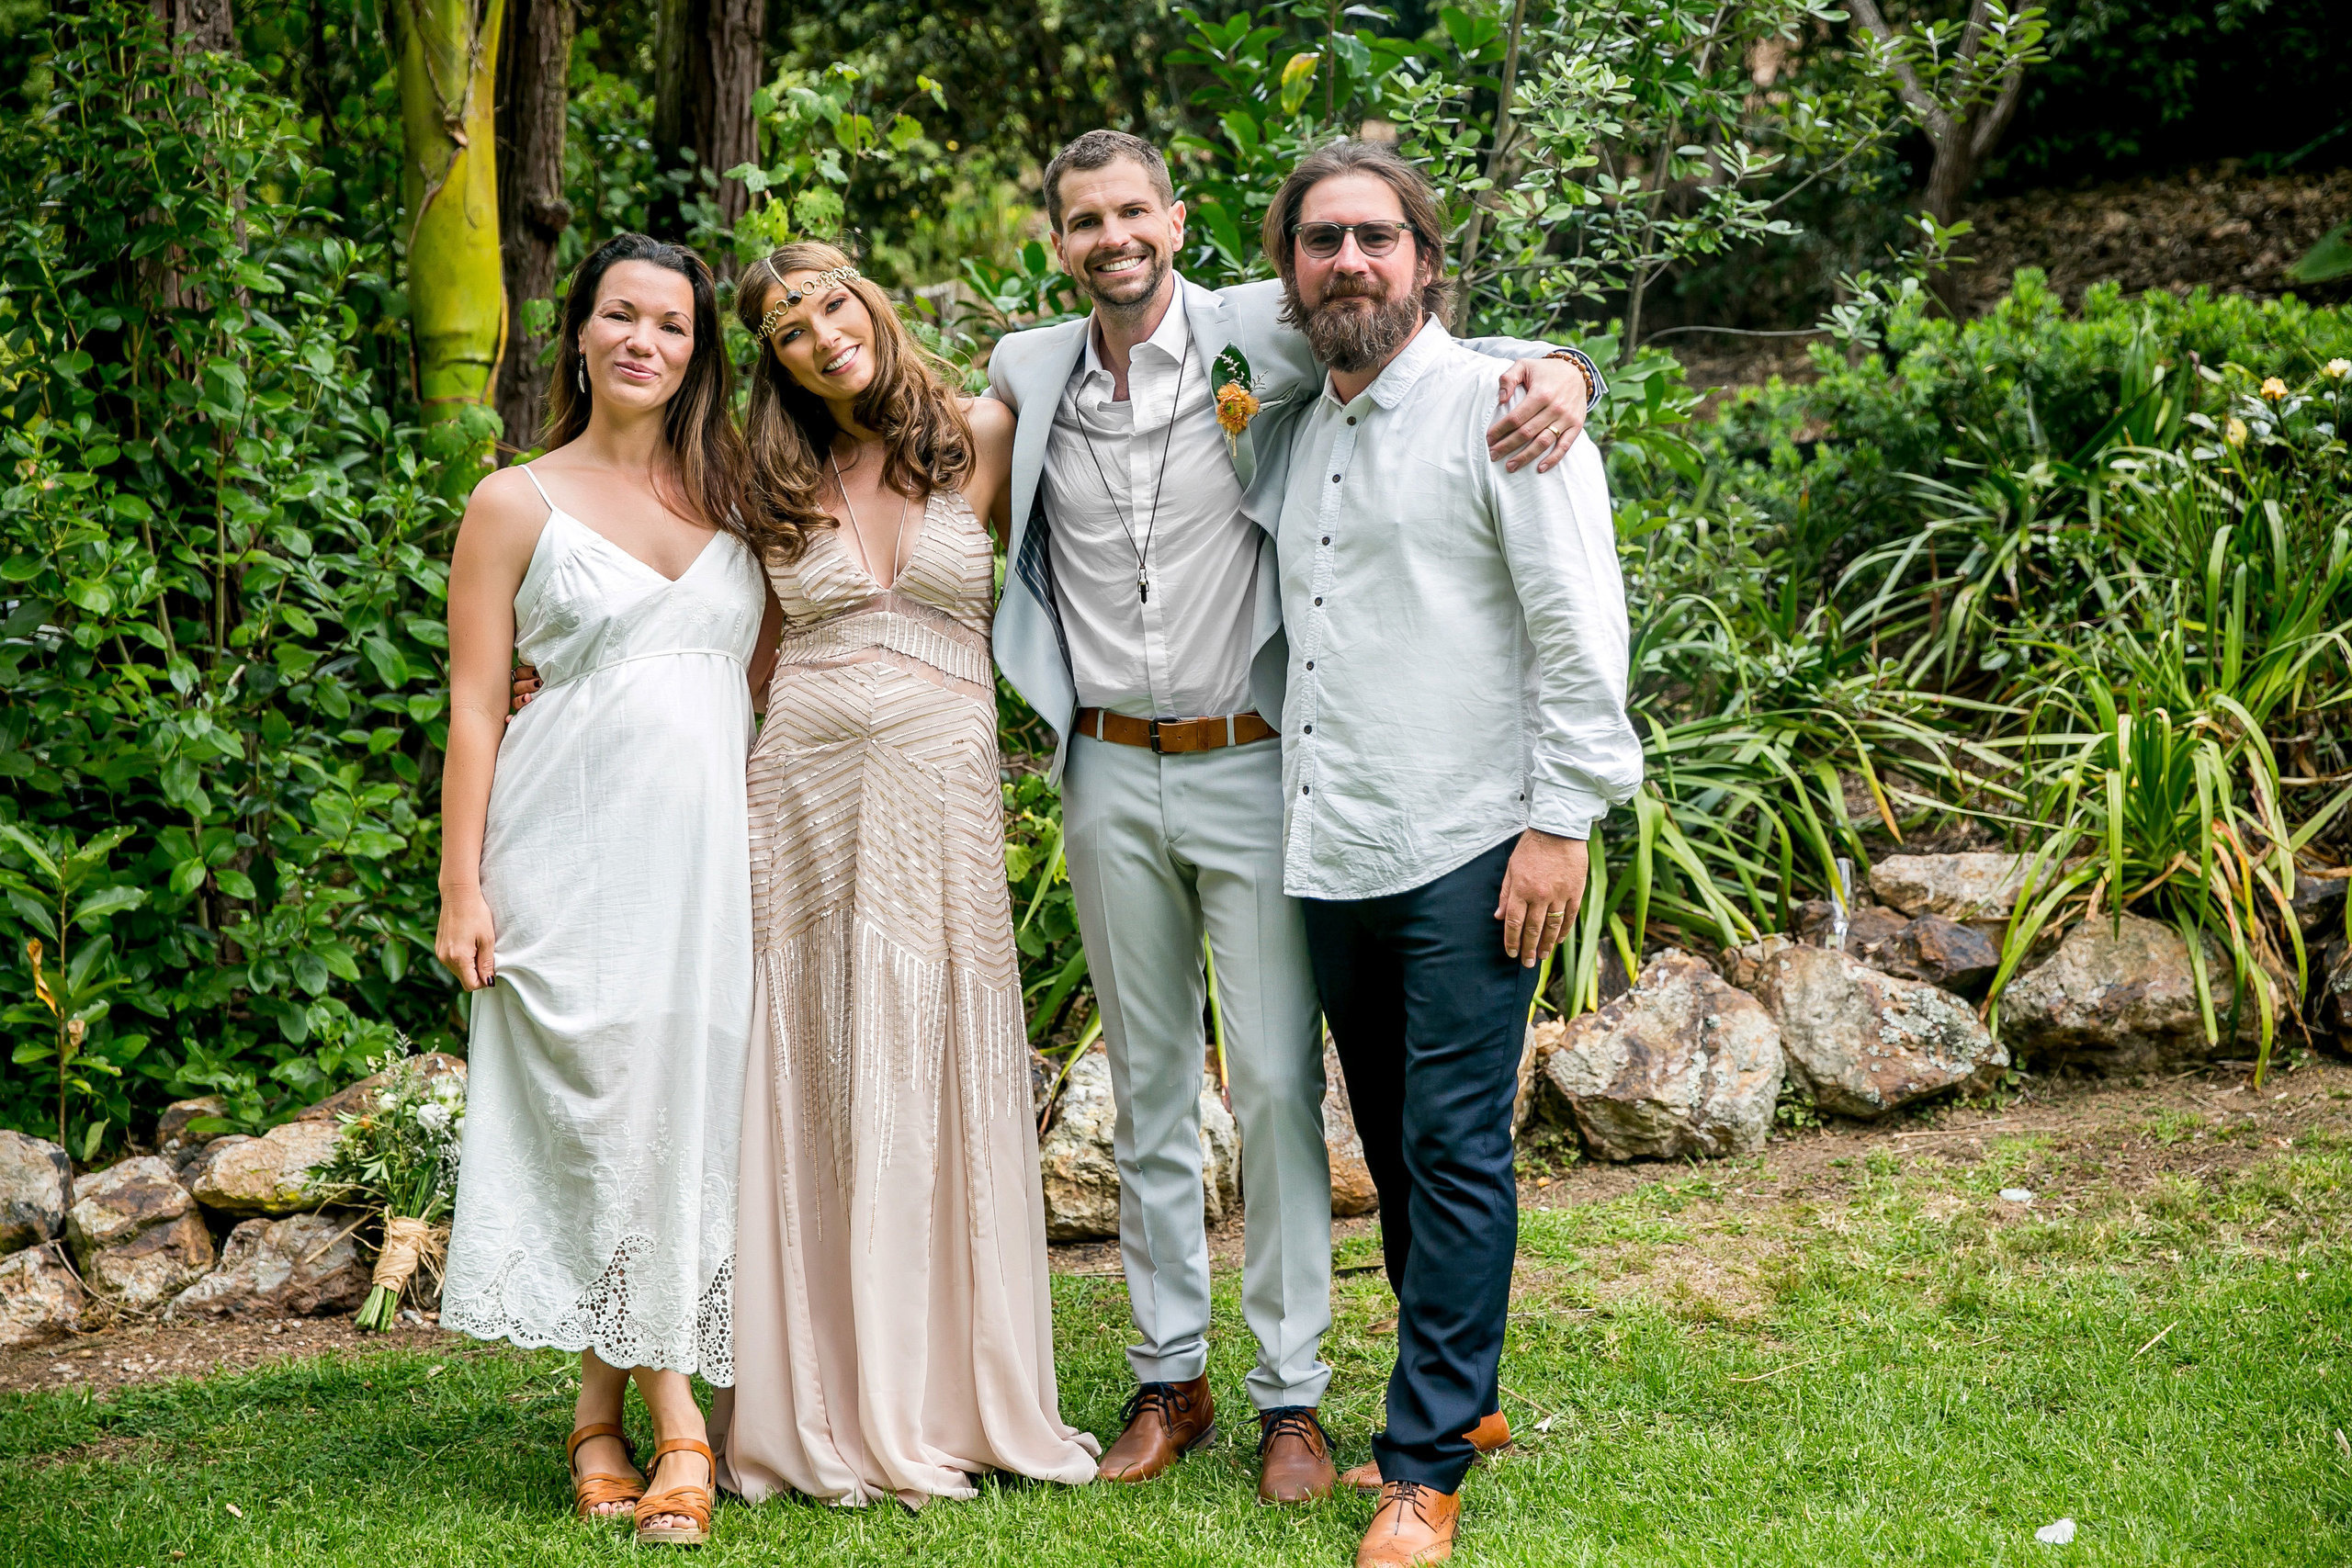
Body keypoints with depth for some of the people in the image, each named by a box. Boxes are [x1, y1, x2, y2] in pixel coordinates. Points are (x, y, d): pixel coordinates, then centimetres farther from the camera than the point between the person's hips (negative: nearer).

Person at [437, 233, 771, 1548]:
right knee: (600, 1112, -7)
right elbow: (475, 706, 1)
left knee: (686, 1109, 0)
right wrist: (462, 885, -6)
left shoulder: (730, 498, 15)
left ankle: (608, 1411, 11)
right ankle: (675, 1422, -5)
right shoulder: (517, 504, 5)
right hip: (575, 852, -3)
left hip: (708, 848, 3)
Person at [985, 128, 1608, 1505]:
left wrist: (1557, 370, -24)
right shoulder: (1027, 373, 5)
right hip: (1109, 774, 4)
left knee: (1277, 1080, -2)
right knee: (1150, 1081, 11)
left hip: (1248, 768, -3)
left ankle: (1293, 1394, 8)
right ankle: (1171, 1377, 21)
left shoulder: (1263, 336, -6)